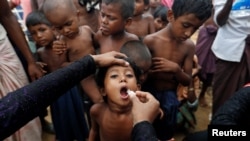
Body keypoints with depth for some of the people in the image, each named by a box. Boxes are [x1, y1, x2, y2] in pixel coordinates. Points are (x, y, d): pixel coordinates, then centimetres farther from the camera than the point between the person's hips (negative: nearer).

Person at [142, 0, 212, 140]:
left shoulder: (189, 46, -6)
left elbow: (188, 81, -1)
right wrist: (172, 76, -17)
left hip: (170, 99, 4)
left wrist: (176, 69, -20)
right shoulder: (150, 41, -18)